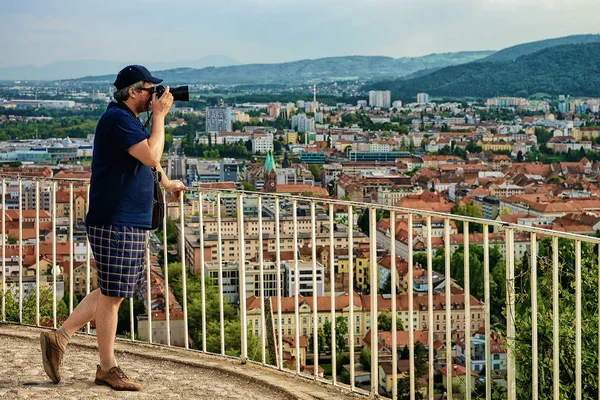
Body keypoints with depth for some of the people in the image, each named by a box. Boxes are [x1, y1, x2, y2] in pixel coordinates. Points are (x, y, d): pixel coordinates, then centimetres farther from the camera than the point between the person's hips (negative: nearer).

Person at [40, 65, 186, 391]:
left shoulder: (127, 119, 19)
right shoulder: (117, 119, -15)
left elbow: (146, 160, 36)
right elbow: (152, 157, -23)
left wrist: (166, 183, 41)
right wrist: (159, 115, -14)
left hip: (129, 223, 11)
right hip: (115, 224, -10)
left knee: (112, 292, 15)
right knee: (112, 295, -1)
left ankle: (59, 338, 19)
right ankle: (107, 368, 10)